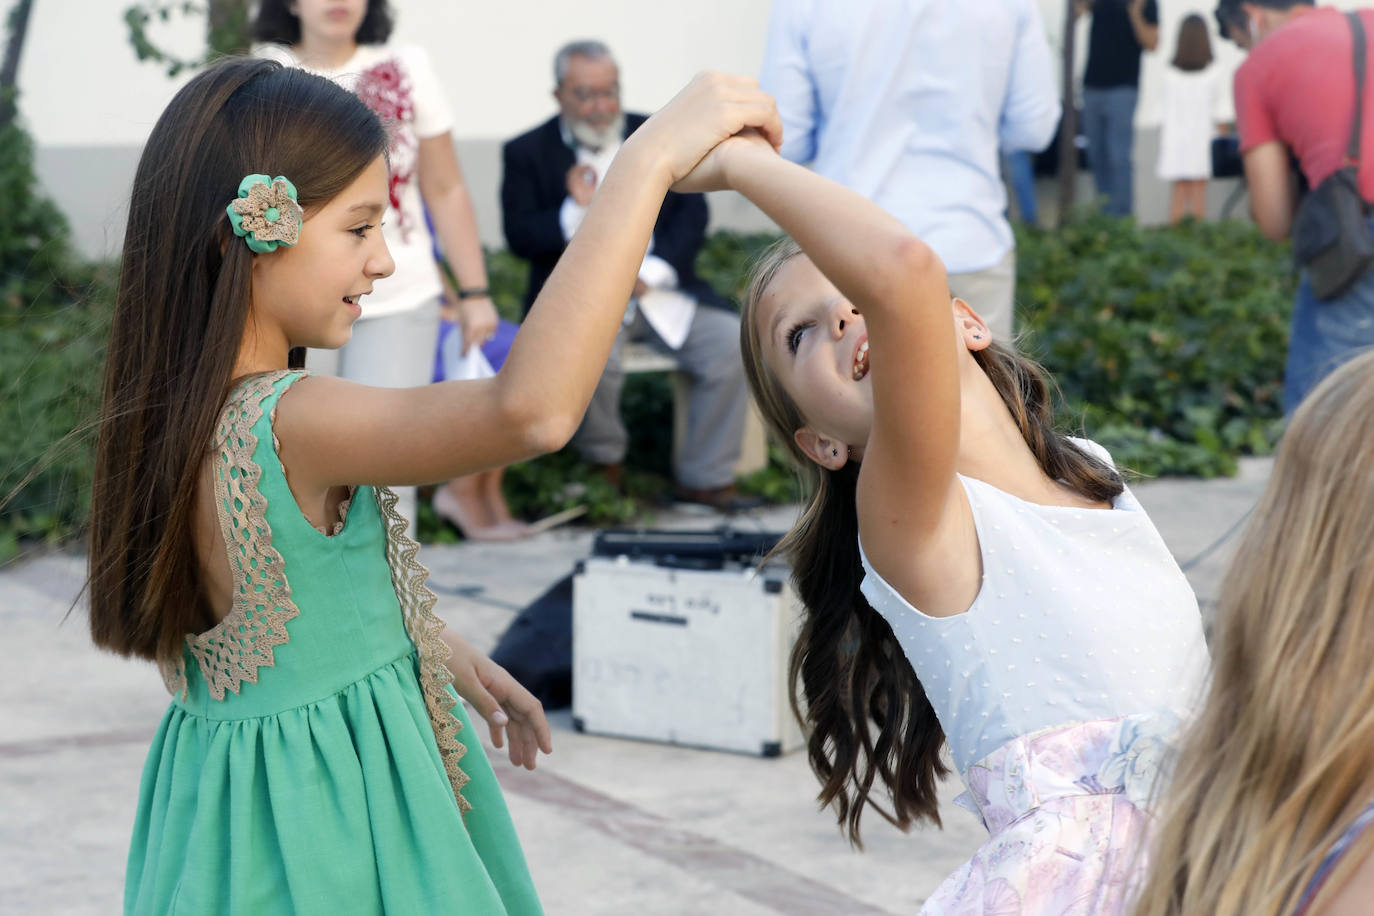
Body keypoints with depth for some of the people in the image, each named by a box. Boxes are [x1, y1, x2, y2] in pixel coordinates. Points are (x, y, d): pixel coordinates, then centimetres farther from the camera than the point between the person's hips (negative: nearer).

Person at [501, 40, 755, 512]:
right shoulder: (527, 153, 4)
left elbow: (692, 213, 4)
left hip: (660, 290, 3)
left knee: (731, 341, -20)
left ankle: (706, 479, -8)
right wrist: (574, 212, -22)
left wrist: (651, 272, -11)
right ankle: (605, 471, -7)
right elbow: (519, 236, -5)